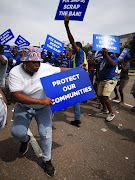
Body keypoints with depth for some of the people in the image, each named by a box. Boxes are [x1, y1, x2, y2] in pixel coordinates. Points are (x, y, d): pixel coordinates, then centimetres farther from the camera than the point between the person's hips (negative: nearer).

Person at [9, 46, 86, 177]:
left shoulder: (45, 68, -15)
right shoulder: (15, 72, -20)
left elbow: (61, 70, 0)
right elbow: (17, 96, -29)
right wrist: (40, 101, -37)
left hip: (43, 107, 1)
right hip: (23, 107, 0)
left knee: (46, 133, -5)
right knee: (17, 132, -13)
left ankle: (47, 160, 24)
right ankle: (25, 139, 30)